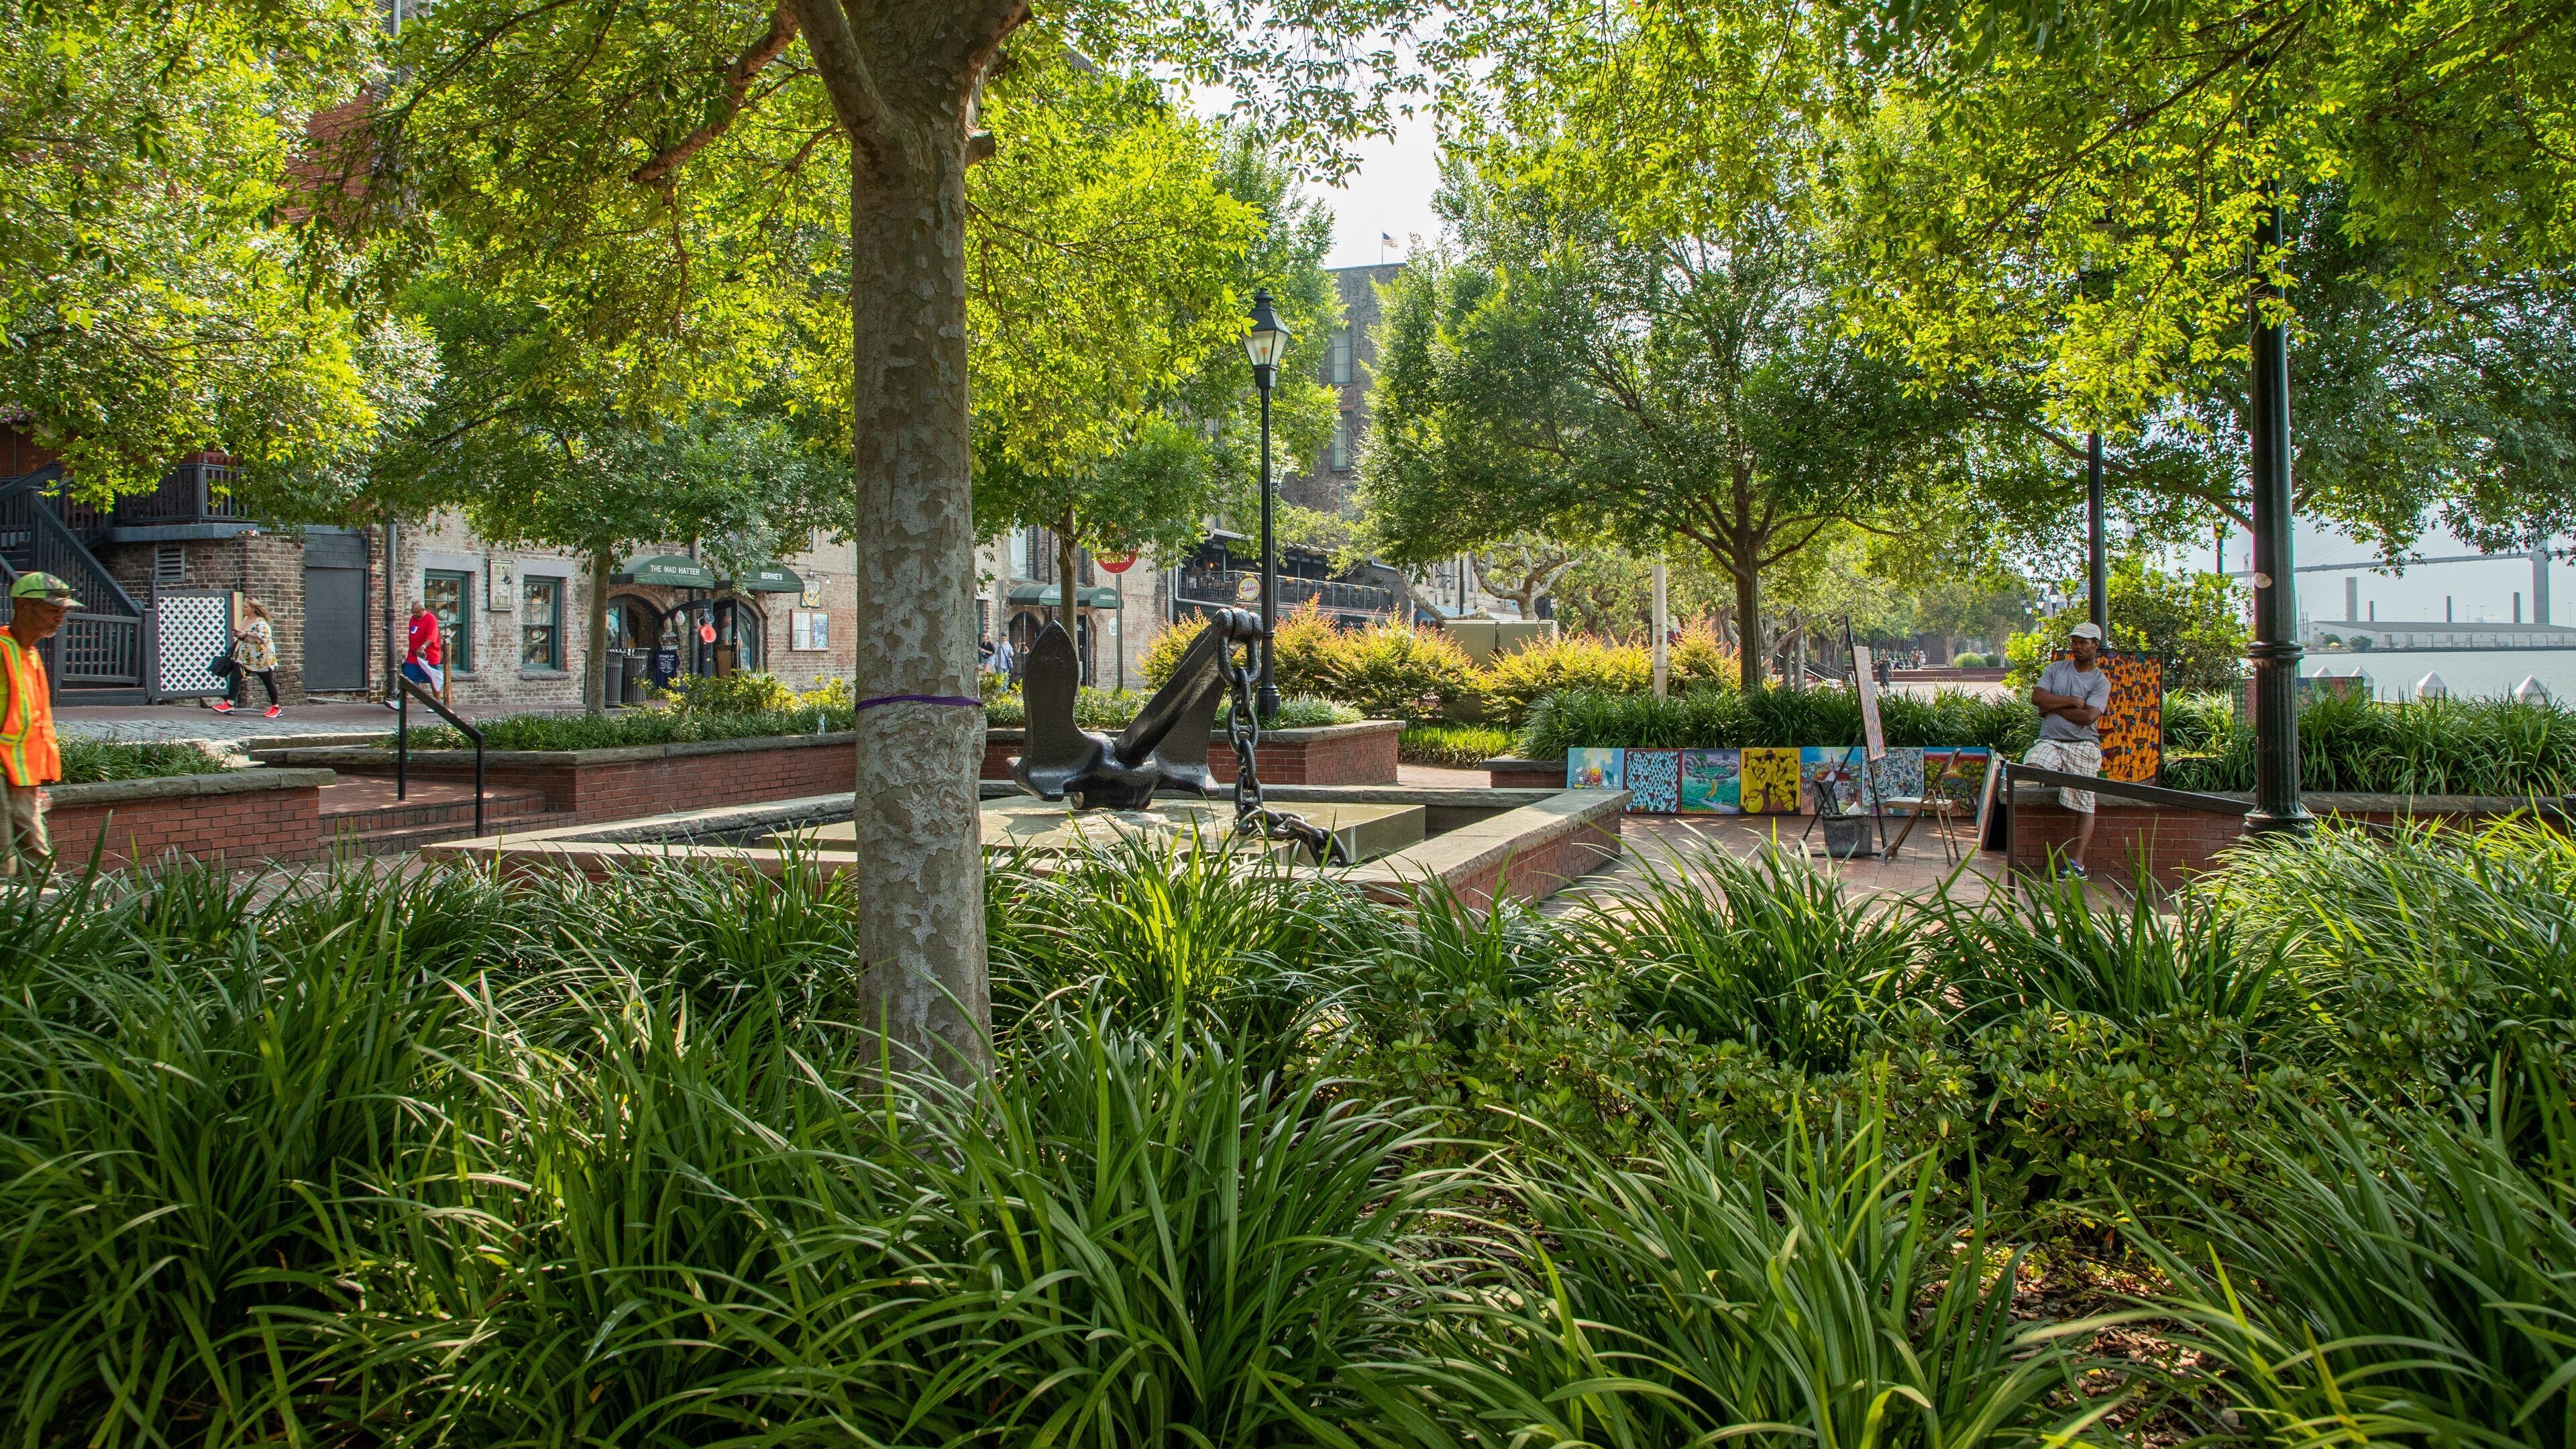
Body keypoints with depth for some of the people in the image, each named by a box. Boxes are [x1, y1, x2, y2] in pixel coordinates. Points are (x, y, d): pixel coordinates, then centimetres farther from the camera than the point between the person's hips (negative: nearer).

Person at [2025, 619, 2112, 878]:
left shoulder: (2101, 681, 3)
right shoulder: (2056, 668, 12)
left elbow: (2087, 716, -12)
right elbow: (2037, 696, -3)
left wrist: (2053, 705, -4)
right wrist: (2073, 701, -8)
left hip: (2083, 744, -2)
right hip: (2050, 740, 2)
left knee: (2084, 804, -7)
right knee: (2031, 764, -35)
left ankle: (2078, 862, -6)